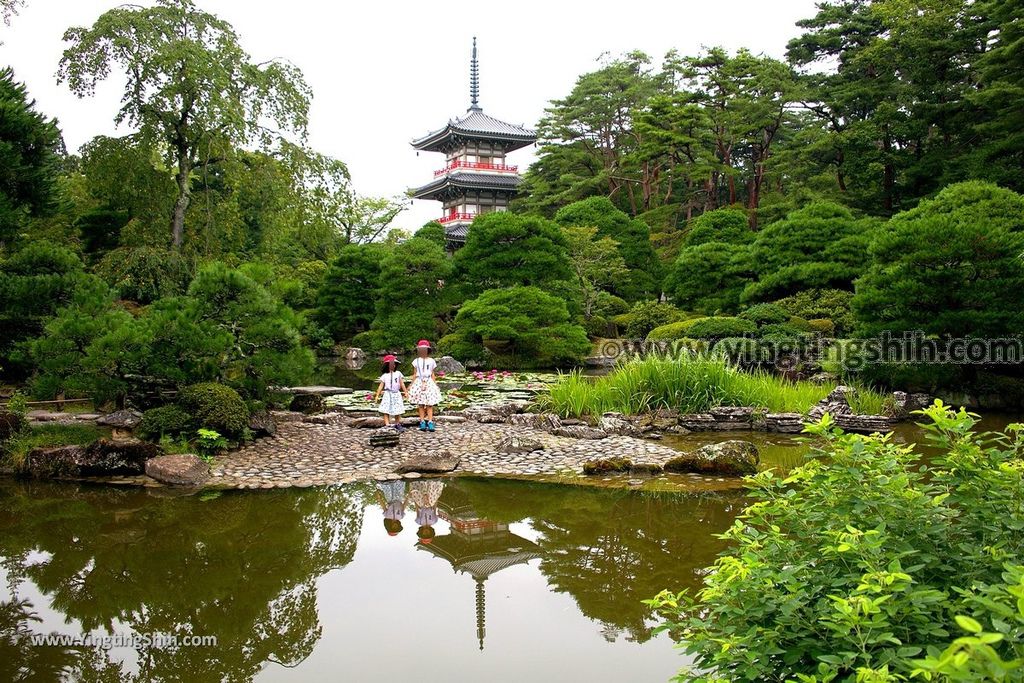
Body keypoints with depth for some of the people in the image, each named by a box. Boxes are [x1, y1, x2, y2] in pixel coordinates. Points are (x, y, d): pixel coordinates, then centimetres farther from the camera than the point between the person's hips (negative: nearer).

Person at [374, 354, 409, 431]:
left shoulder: (398, 373, 4)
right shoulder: (384, 375, 3)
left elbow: (402, 384, 6)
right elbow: (381, 386, 4)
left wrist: (406, 392, 1)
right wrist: (377, 395, 1)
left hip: (396, 394, 1)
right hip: (388, 394, -1)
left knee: (397, 410, 7)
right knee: (386, 410, -7)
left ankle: (397, 424, 21)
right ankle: (387, 425, -5)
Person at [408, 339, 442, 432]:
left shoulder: (431, 361, 9)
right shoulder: (416, 361, 8)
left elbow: (432, 375, 11)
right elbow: (414, 374, 11)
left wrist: (435, 384, 7)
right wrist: (412, 385, 7)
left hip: (429, 383, 0)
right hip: (419, 383, 0)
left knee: (429, 404, -6)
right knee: (420, 404, 0)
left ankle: (430, 423, -8)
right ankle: (422, 423, 4)